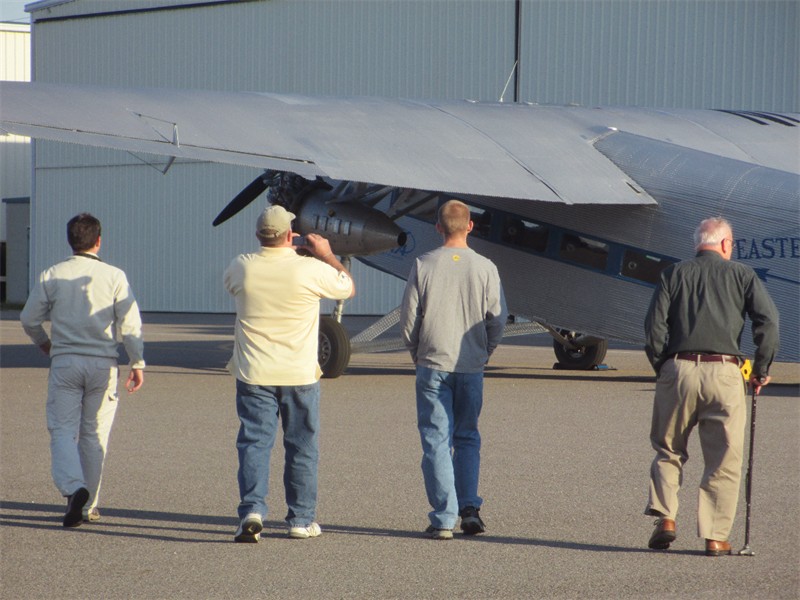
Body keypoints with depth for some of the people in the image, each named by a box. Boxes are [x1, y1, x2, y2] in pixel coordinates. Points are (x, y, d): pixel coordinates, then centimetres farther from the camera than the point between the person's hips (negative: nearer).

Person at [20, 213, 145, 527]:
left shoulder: (51, 276, 1)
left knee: (63, 430, 2)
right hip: (102, 363, 0)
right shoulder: (114, 276, -2)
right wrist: (137, 364, 3)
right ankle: (88, 505, 15)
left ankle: (73, 487, -24)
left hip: (64, 362, 0)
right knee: (94, 433, 10)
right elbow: (130, 323, -5)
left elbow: (29, 319, 7)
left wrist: (44, 343, 27)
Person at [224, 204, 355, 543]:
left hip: (253, 374, 1)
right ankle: (301, 519, 15)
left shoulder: (241, 267, -5)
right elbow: (349, 288, 6)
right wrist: (327, 255, 18)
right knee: (302, 448, 10)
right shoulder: (311, 269, -11)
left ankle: (252, 509, -15)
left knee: (254, 442, 2)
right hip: (300, 374, -1)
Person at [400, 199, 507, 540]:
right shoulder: (485, 268, -3)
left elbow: (409, 317, -3)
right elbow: (497, 319, 0)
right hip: (471, 368, 2)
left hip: (433, 364, -2)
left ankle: (444, 519, -2)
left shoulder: (424, 265, -5)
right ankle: (470, 508, 5)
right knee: (467, 438, 16)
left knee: (436, 441, 2)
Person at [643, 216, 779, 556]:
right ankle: (715, 536, 3)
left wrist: (662, 367, 10)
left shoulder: (674, 274, 12)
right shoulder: (742, 275, 10)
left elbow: (654, 325, 1)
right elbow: (768, 321, -1)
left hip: (677, 370, 1)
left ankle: (665, 517, 3)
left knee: (667, 450, 17)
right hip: (724, 372, -1)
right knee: (724, 460, 5)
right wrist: (761, 370, 9)